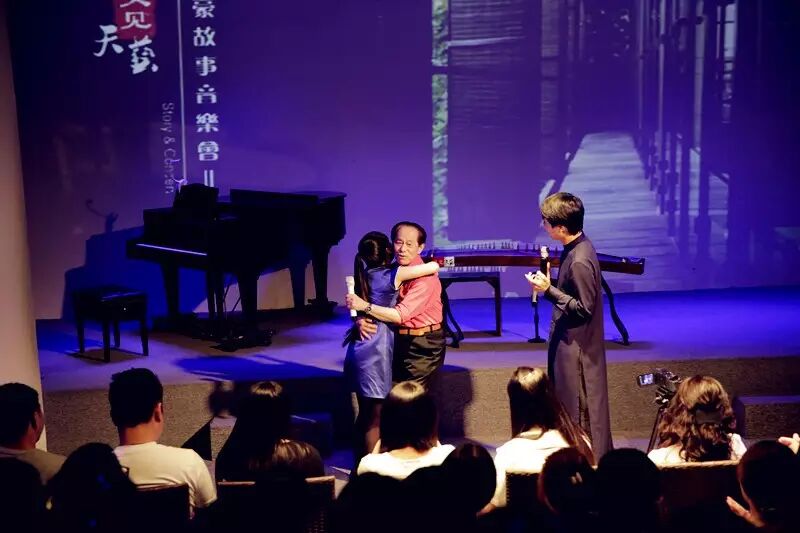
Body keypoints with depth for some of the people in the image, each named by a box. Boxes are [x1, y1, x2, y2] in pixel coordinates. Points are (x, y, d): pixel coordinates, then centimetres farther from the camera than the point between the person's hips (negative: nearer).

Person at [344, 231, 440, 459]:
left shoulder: (364, 275, 8)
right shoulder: (392, 274, -10)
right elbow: (434, 266, -7)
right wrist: (432, 265, 14)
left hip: (359, 349, 7)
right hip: (376, 352, -7)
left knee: (365, 413, 17)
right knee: (375, 417, 1)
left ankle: (360, 461, 25)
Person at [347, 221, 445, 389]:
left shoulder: (425, 278, -19)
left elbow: (400, 315, -26)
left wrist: (364, 306, -25)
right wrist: (360, 320, -21)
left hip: (423, 345, -7)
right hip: (399, 341, 7)